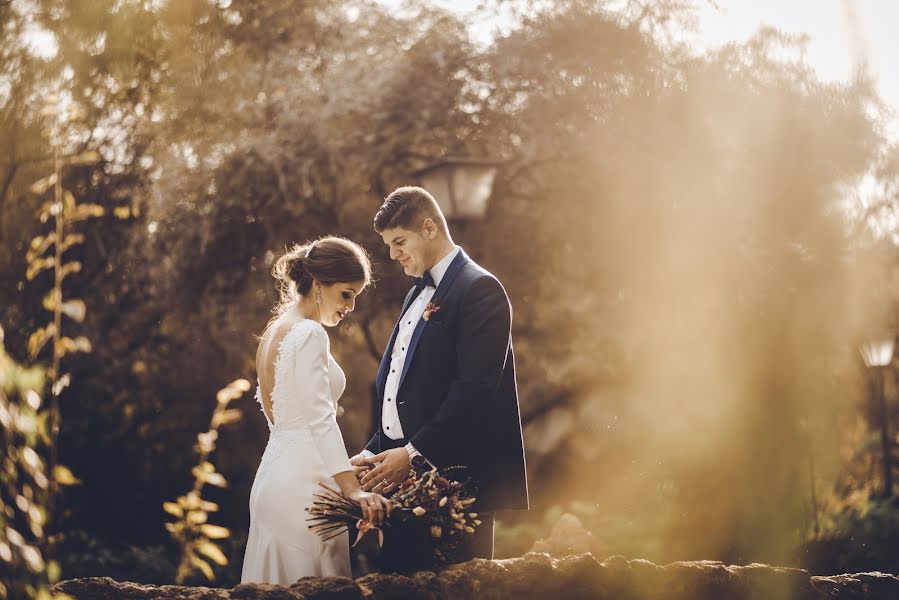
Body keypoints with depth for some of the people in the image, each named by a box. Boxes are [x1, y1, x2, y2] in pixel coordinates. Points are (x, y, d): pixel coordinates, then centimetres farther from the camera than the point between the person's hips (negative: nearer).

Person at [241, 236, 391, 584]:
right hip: (303, 483, -9)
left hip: (273, 474, 9)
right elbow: (321, 419, -21)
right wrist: (353, 490, -27)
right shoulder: (310, 335, -13)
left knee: (279, 587, 9)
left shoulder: (275, 331, 15)